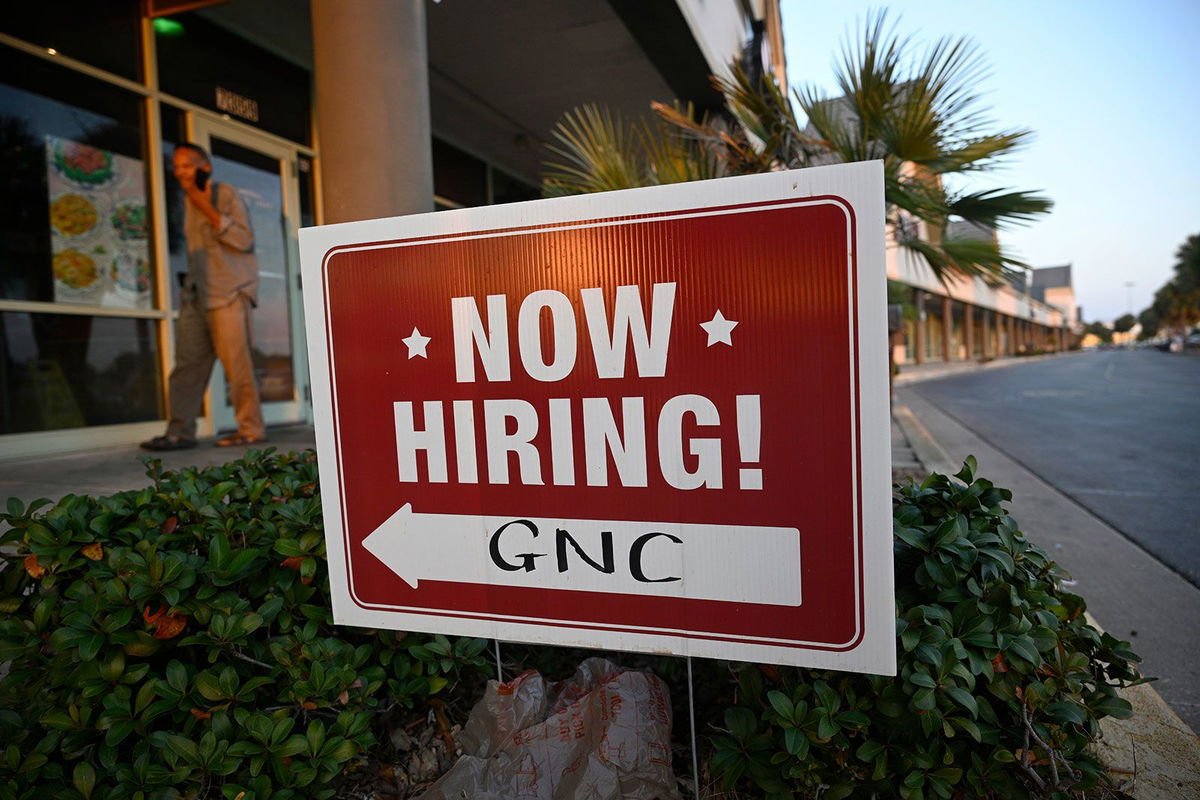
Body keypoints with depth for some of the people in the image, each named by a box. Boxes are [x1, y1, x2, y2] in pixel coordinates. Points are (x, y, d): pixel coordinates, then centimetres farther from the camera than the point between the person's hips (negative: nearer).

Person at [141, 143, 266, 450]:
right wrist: (189, 284, 17)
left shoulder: (225, 195, -1)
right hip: (197, 295, 8)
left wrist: (208, 210, -17)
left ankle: (251, 429, -3)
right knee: (187, 362, 2)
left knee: (236, 362, -9)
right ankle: (180, 431, 3)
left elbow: (244, 240, -13)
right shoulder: (189, 203, 21)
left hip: (228, 293, -8)